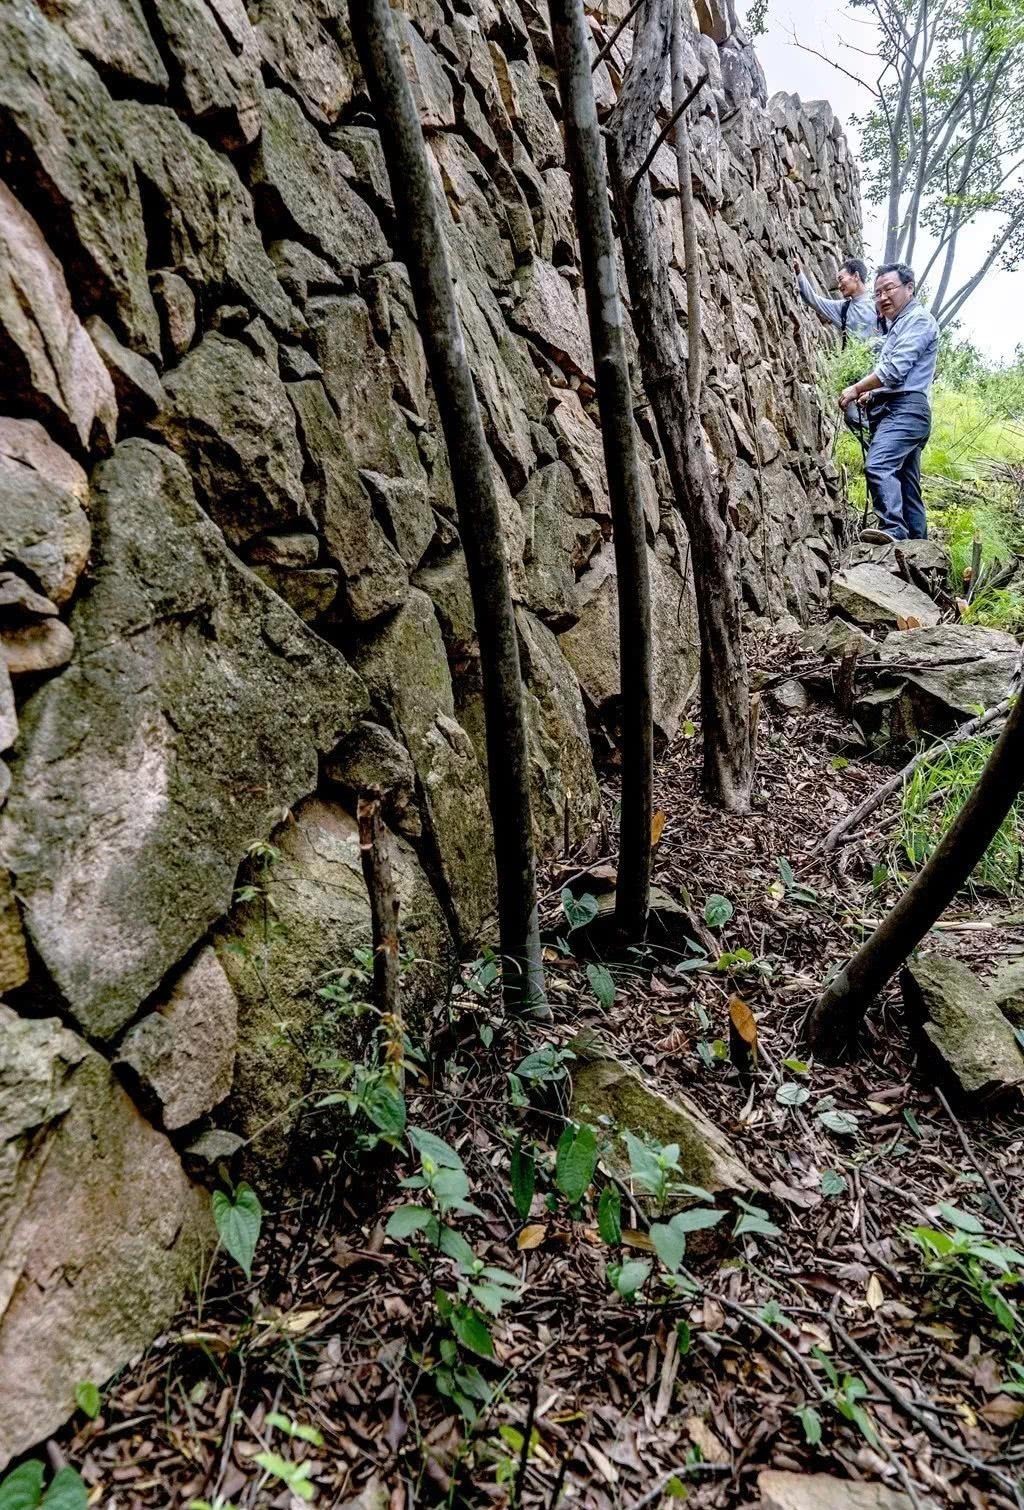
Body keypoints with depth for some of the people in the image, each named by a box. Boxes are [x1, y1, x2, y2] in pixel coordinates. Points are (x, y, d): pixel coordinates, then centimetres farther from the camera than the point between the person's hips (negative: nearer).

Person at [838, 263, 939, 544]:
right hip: (892, 410, 11)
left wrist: (856, 389, -6)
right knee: (906, 483, 8)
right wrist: (869, 393, 15)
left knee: (878, 465, -30)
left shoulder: (918, 319, -2)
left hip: (906, 408, -10)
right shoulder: (897, 325, 29)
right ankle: (918, 543, 10)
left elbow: (895, 369, -14)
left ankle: (893, 529, -40)